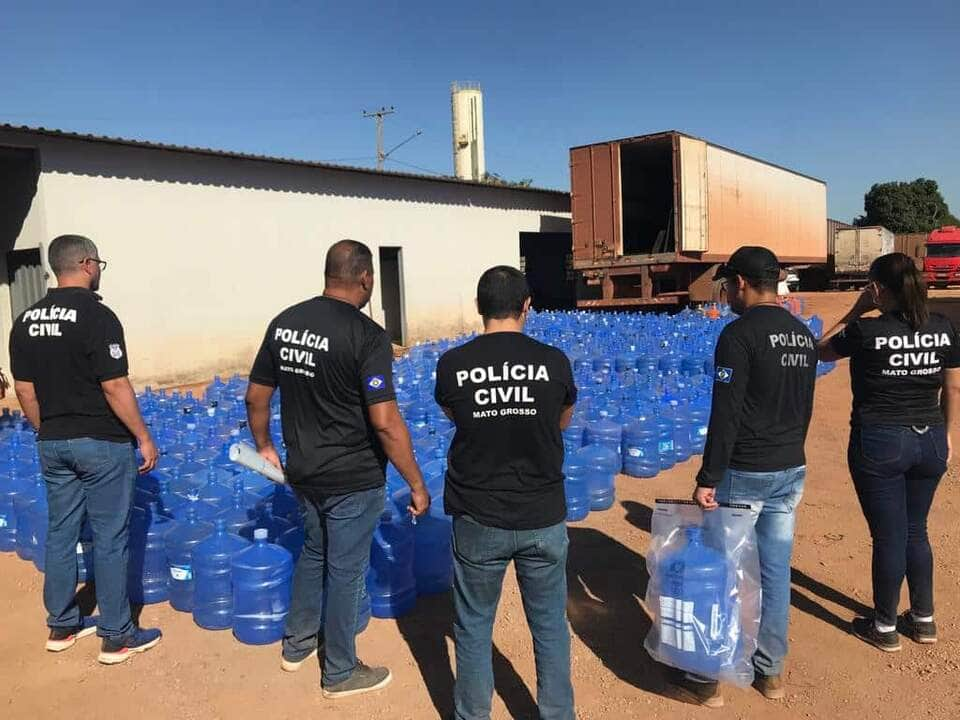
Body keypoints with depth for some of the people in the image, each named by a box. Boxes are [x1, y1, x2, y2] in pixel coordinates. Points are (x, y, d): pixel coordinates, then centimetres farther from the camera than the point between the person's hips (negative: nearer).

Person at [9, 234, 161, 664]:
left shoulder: (27, 320, 5)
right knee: (109, 538, 2)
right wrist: (143, 437, -10)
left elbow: (24, 390, 9)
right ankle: (117, 636, 12)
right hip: (102, 443, -7)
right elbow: (115, 387, -18)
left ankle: (62, 626, 29)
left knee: (61, 532, 16)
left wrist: (48, 433, 19)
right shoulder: (96, 315, -16)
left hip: (53, 444, 7)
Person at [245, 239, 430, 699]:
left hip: (303, 471, 6)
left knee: (314, 553, 27)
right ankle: (340, 673, 28)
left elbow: (256, 396, 6)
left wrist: (264, 446, 21)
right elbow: (385, 422, -24)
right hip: (353, 479, -6)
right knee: (345, 571, 10)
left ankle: (297, 645, 41)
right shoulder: (367, 336, -21)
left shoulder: (284, 322, -1)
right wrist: (417, 484, -16)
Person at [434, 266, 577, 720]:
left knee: (473, 630, 17)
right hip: (543, 518, 1)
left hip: (478, 520, 0)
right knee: (551, 627, 17)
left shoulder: (452, 364, -10)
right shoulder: (554, 361, -9)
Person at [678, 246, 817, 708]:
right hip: (792, 471, 7)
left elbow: (725, 414, -20)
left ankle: (709, 678, 15)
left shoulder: (740, 333, -16)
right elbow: (805, 408, 15)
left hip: (744, 474, -7)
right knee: (776, 572, 15)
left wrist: (707, 478, -16)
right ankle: (770, 672, 27)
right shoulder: (804, 335, 9)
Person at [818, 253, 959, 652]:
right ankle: (924, 619, 32)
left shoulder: (865, 331, -15)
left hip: (880, 443, -5)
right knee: (916, 531, 20)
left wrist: (856, 311, 6)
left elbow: (822, 350, 4)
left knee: (889, 535, 6)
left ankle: (884, 628, 21)